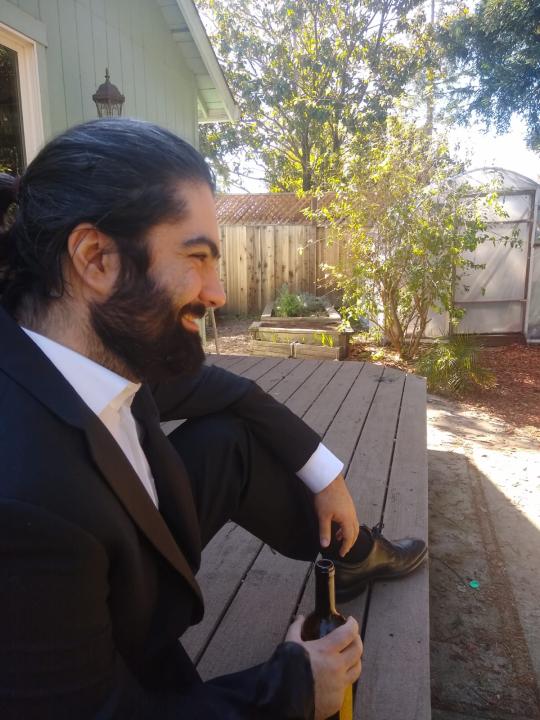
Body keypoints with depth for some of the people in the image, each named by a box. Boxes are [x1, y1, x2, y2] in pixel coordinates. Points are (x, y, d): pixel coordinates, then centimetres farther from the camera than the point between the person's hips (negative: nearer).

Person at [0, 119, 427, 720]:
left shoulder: (113, 343, -21)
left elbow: (220, 389, -2)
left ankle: (350, 553, 19)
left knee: (232, 439, -3)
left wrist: (325, 473, -1)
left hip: (126, 564, 5)